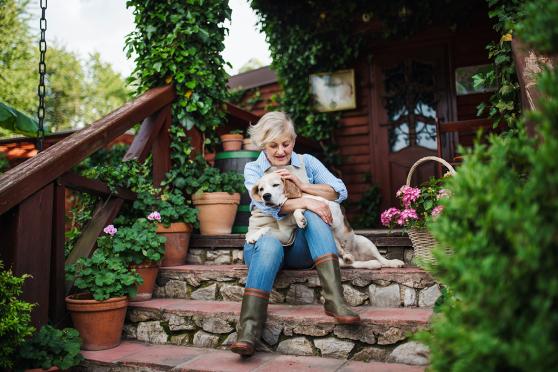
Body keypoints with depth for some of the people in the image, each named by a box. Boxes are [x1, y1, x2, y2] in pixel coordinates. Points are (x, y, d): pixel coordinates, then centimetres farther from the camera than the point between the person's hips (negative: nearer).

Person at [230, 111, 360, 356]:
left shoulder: (307, 162, 11)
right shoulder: (253, 169, 7)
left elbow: (340, 191, -2)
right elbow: (268, 206, -12)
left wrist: (302, 185, -13)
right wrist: (305, 202, -24)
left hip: (300, 247, 2)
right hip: (265, 241, -1)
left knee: (313, 215, -29)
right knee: (270, 245, -36)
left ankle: (334, 301, -36)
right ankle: (248, 331, -46)